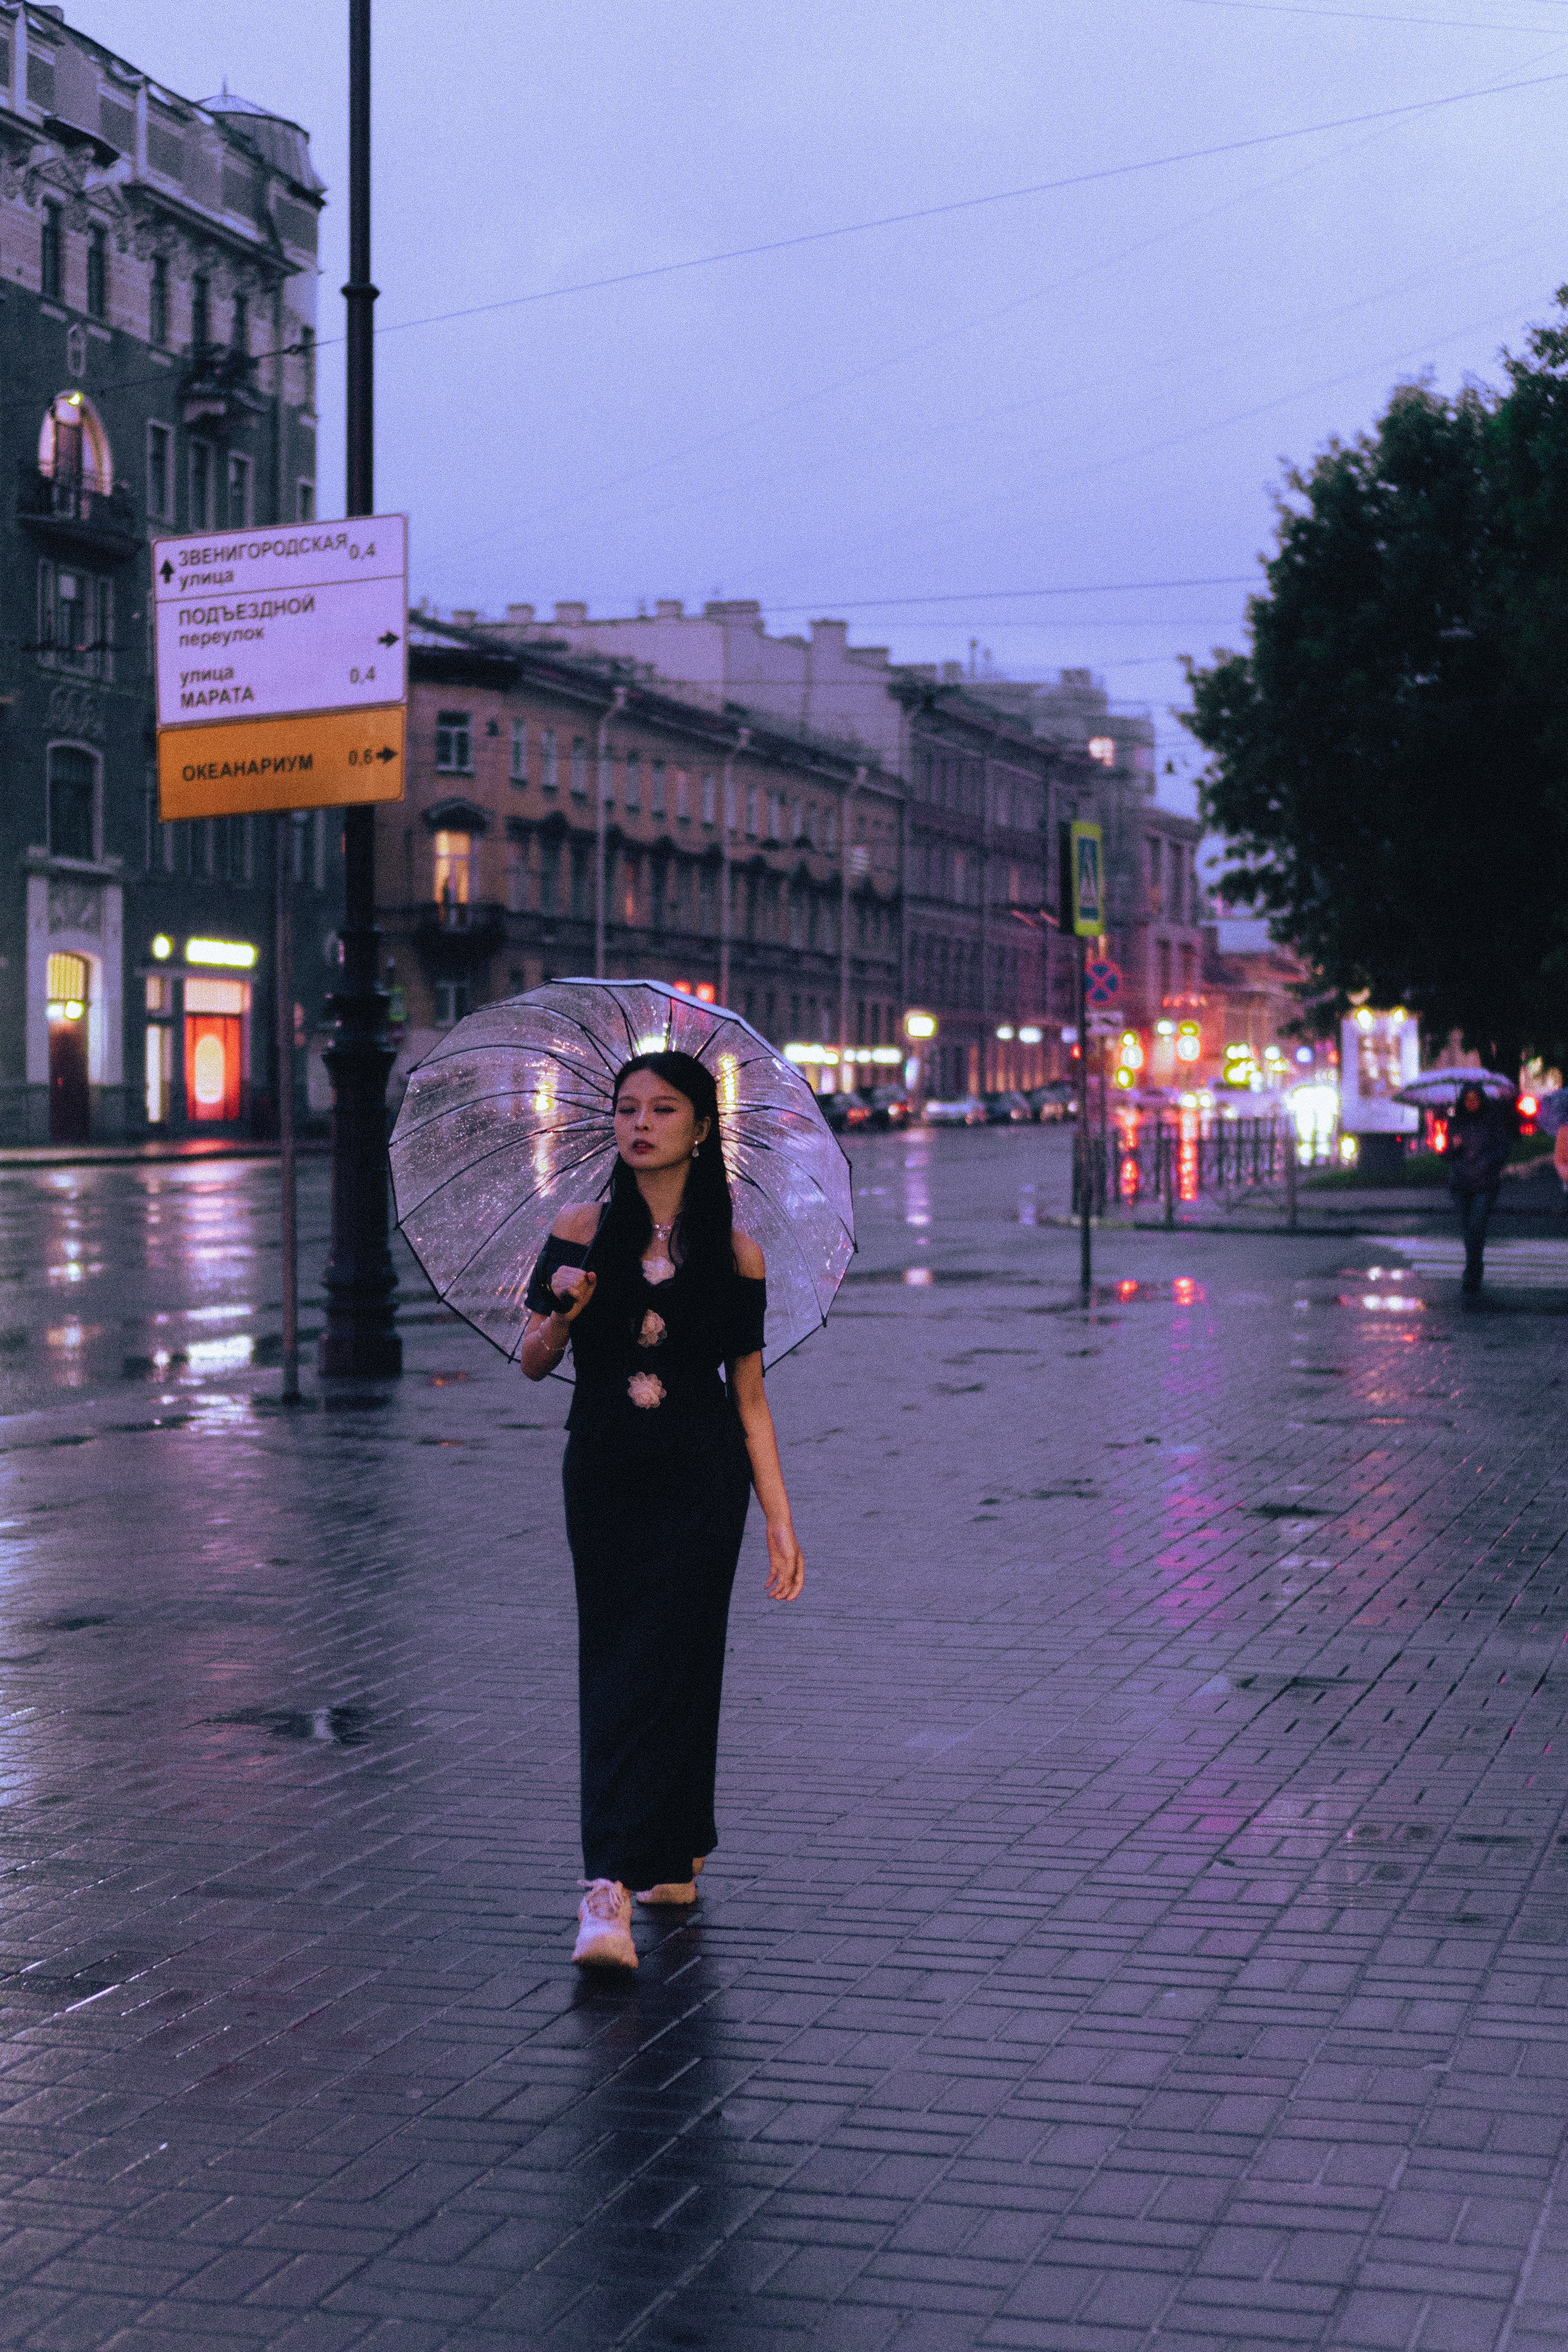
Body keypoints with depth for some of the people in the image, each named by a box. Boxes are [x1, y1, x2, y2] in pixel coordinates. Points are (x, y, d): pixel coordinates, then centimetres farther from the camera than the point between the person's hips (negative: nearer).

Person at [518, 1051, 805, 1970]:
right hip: (604, 1477, 2)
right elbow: (533, 1363, 4)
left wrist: (782, 1521, 1)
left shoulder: (733, 1253, 0)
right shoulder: (582, 1234, 2)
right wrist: (562, 1313, -19)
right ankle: (674, 1857, 20)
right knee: (615, 1669, 5)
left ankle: (613, 1886, -12)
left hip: (702, 1481, -2)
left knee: (661, 1667, -8)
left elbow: (750, 1396, 4)